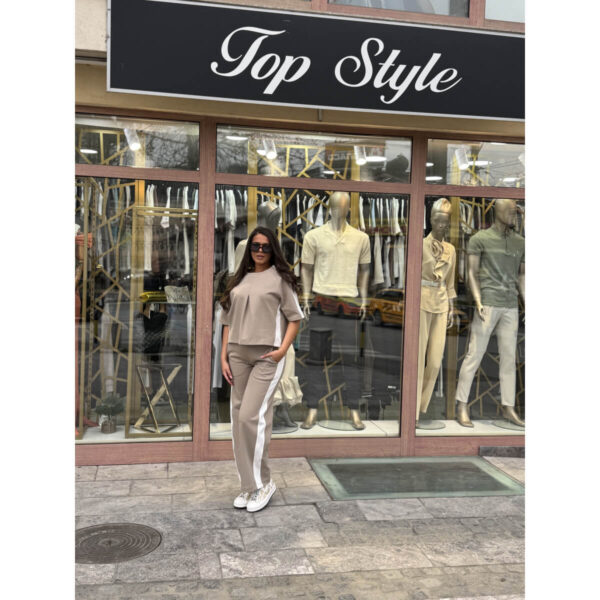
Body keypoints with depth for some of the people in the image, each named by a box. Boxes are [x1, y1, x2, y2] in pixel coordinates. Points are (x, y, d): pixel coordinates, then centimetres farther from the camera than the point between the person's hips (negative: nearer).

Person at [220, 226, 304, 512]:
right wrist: (223, 357, 7)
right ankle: (248, 485, 19)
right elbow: (228, 320, 15)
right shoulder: (239, 280, 14)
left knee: (252, 416, -12)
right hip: (238, 354, 5)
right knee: (238, 418, 6)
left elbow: (295, 317, 0)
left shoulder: (280, 278, 2)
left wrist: (283, 349, -12)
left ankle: (262, 483, 6)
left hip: (267, 356, -5)